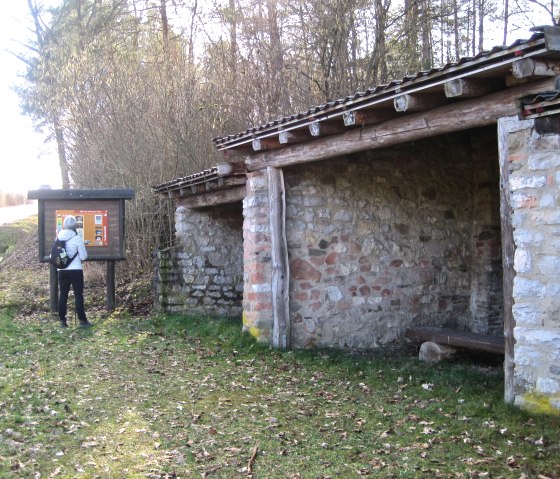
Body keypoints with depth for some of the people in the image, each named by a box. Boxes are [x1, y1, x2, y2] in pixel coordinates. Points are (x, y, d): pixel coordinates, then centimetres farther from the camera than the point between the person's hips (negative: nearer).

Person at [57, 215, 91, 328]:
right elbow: (83, 256, -6)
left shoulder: (59, 237, 2)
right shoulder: (77, 238, -11)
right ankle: (82, 320, 3)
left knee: (63, 294, 8)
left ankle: (62, 320, 9)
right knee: (78, 295, 1)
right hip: (76, 270, -4)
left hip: (62, 270, 4)